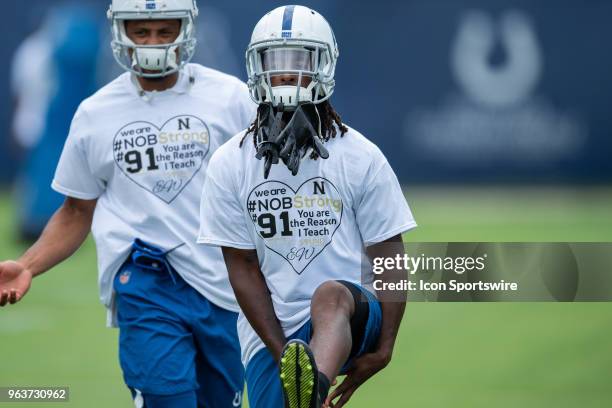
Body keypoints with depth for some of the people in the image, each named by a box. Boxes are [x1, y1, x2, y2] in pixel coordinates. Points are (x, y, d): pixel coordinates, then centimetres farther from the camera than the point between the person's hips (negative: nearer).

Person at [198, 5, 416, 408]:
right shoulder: (230, 165, 3)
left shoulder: (361, 159, -1)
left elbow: (390, 261, 0)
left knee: (330, 295, -35)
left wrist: (384, 348, -10)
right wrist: (280, 352, -8)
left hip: (351, 316, -3)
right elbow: (243, 268, 2)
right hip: (271, 331, 3)